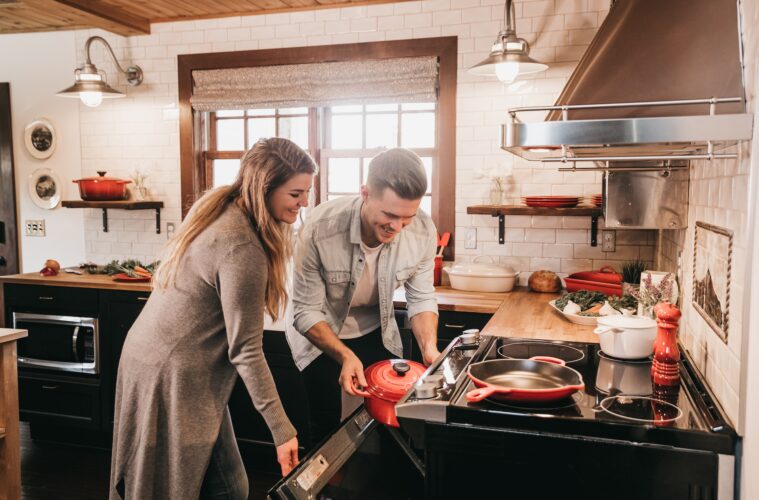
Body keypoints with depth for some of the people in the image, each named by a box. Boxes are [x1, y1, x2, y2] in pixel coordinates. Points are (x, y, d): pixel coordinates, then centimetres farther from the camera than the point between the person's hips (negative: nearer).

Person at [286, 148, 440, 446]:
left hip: (376, 332, 3)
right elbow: (306, 312, -23)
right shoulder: (320, 228, -32)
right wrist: (345, 356, -35)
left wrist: (429, 347, -24)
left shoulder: (423, 231, -23)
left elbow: (421, 298, -8)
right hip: (320, 333, -3)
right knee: (327, 427, 3)